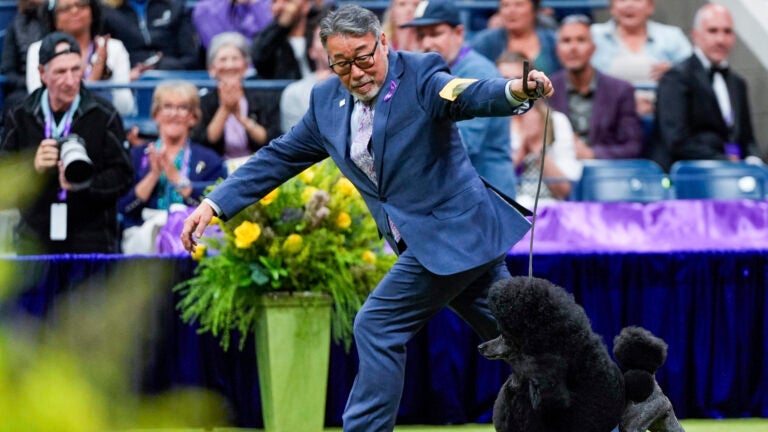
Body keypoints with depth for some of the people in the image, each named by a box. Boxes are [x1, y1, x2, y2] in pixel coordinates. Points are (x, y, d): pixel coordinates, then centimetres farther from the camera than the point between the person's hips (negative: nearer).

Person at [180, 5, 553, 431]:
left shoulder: (420, 76, -14)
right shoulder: (327, 100, 7)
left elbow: (468, 95, -32)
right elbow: (280, 157, 14)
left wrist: (515, 91, -54)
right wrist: (214, 203, 8)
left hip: (448, 233, -8)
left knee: (377, 327, -11)